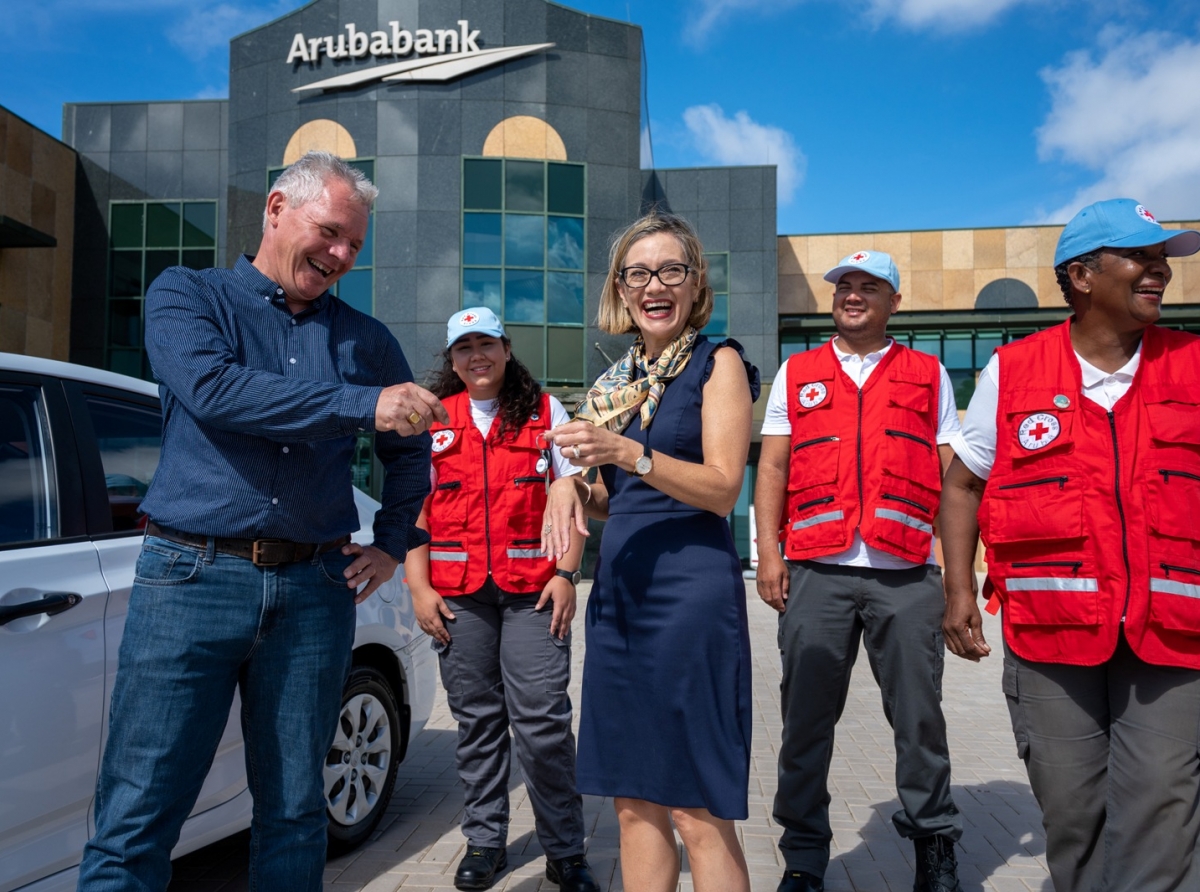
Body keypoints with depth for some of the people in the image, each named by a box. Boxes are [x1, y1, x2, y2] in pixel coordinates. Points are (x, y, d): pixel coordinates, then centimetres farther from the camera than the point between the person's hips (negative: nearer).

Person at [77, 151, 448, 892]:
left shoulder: (365, 339, 14)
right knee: (136, 818, 1)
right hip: (192, 576, -3)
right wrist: (365, 404, -21)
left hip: (314, 589, 3)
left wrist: (393, 545, 14)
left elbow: (411, 448, 25)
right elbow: (212, 388, -16)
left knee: (294, 811, 11)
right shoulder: (185, 295, 5)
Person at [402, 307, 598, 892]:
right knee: (476, 719, 8)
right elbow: (415, 507, 10)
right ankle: (485, 842, 23)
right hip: (458, 592, 2)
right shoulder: (432, 420, 12)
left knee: (542, 717, -4)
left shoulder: (544, 412, 10)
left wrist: (566, 573, -4)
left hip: (532, 590, -1)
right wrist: (419, 587, 1)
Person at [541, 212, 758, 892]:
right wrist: (572, 488, 0)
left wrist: (627, 452, -23)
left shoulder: (719, 363, -2)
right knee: (635, 803, 13)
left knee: (697, 809, 0)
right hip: (619, 593, 7)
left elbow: (723, 488, -11)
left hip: (691, 592, -6)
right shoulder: (622, 379, 15)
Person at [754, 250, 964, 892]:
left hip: (907, 576, 0)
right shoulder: (796, 374, 14)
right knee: (806, 717, 5)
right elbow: (772, 466, 9)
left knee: (918, 714, 7)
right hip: (816, 573, 1)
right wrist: (768, 553, -1)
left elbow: (951, 475, 9)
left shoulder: (928, 375, 13)